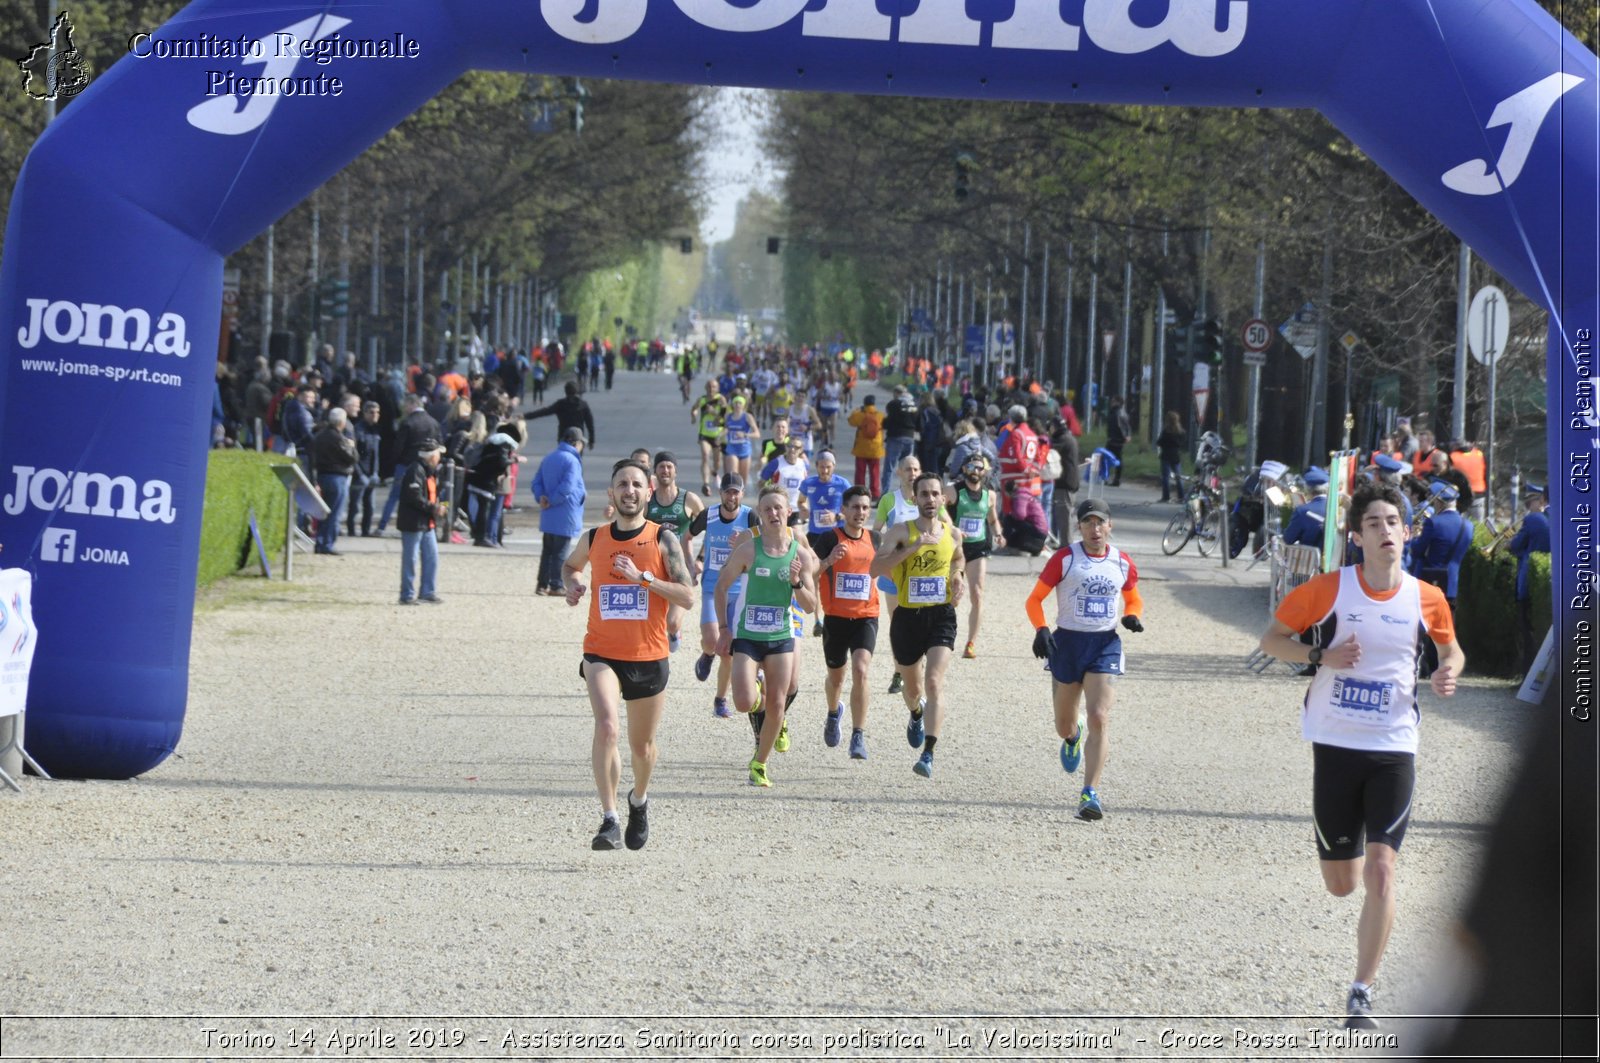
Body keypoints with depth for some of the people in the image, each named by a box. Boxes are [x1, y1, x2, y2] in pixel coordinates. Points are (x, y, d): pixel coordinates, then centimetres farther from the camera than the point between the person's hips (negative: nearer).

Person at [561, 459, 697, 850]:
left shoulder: (663, 540, -3)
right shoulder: (594, 539, 4)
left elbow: (687, 597, -11)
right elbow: (570, 565, 27)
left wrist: (642, 576, -20)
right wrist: (571, 585, 4)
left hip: (649, 658, 0)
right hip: (602, 654, 0)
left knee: (642, 745, 13)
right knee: (606, 726, -25)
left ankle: (639, 800, 45)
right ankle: (609, 820, -23)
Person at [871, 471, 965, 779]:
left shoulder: (952, 534, 4)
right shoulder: (901, 532, -6)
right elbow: (876, 567, -19)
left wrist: (958, 577, 4)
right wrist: (913, 547, -27)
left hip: (941, 616, 0)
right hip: (907, 616, 0)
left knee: (934, 681, -18)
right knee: (911, 686, 16)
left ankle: (929, 754, -22)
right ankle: (917, 714, 55)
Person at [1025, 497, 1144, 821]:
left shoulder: (1122, 563, 5)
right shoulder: (1064, 559, -3)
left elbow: (1134, 600, 20)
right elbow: (1035, 600, -1)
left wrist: (1133, 617, -3)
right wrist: (1041, 630, -18)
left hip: (1105, 645, 0)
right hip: (1067, 642, 0)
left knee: (1099, 718, -16)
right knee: (1064, 728, 10)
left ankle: (1090, 794, -17)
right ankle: (1074, 736, 50)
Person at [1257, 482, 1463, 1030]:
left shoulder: (1426, 598, -1)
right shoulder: (1329, 589, -7)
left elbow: (1451, 649, 18)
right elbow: (1271, 639, 3)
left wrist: (1449, 672, -6)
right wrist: (1320, 656, -15)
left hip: (1394, 749, 0)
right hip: (1335, 744, 0)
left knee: (1380, 872, -15)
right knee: (1342, 884, 7)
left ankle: (1361, 995, -7)